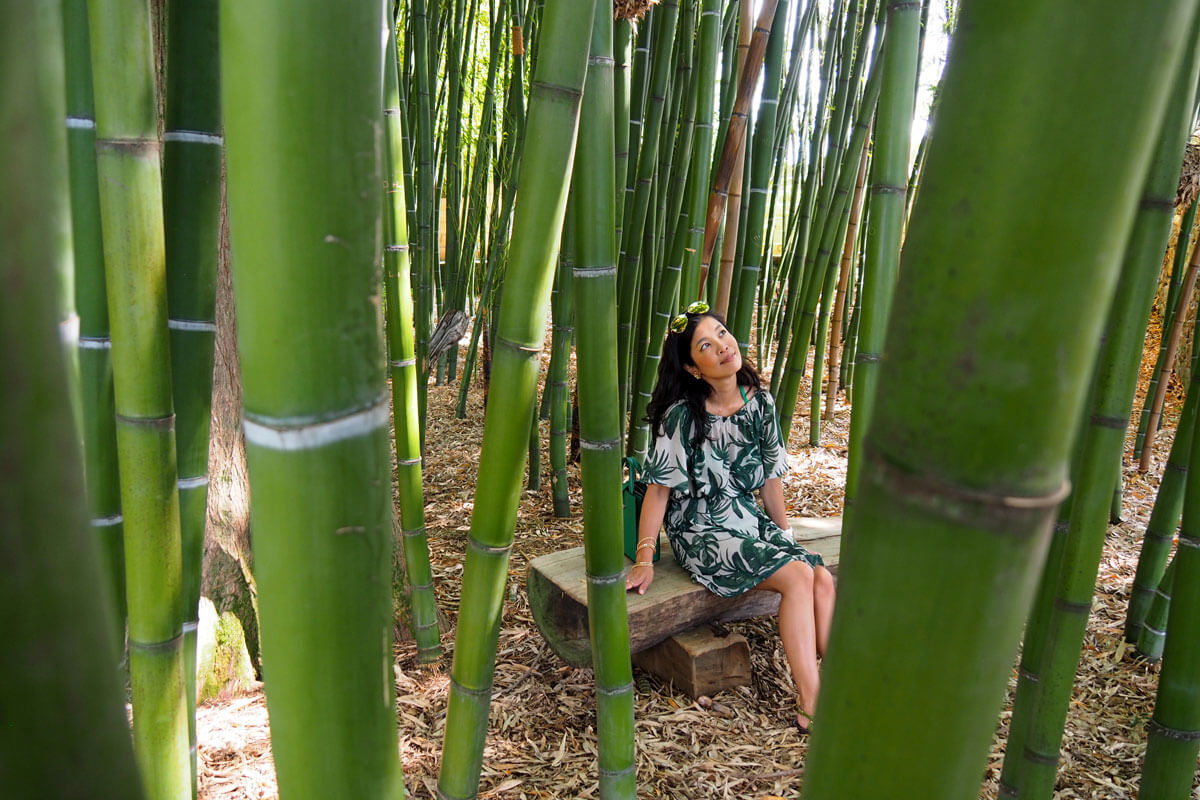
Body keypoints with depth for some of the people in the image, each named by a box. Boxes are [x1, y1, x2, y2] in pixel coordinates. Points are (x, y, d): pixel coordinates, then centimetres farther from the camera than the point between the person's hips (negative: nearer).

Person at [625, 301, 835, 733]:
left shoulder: (760, 402, 1)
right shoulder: (683, 416, -16)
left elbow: (770, 477, 10)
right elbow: (659, 488, -13)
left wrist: (786, 537, 14)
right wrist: (644, 560, -15)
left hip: (750, 520, 6)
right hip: (701, 532, -6)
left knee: (823, 578, -16)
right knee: (797, 577, -23)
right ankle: (810, 707, -16)